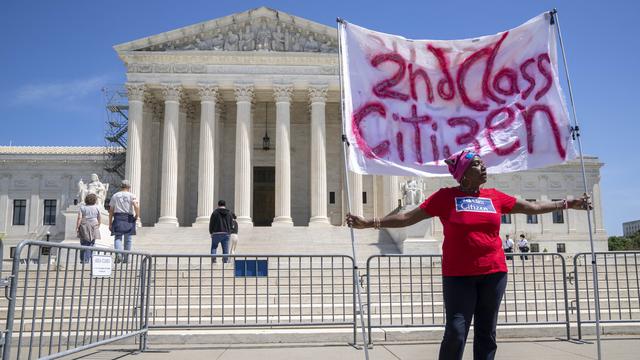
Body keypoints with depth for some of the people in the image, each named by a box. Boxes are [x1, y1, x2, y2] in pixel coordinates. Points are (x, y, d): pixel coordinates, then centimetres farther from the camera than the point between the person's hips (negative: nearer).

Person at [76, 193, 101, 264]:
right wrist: (98, 226, 22)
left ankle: (83, 259, 5)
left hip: (84, 227, -1)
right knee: (91, 244, 5)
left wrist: (77, 227, -5)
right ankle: (89, 259, 2)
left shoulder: (82, 207, -1)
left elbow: (79, 218, -8)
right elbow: (99, 219, 9)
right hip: (93, 227, 1)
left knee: (84, 243, 5)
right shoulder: (96, 207, 3)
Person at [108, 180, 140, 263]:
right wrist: (137, 216, 1)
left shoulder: (115, 195, 9)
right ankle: (126, 258, 13)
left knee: (117, 238, 0)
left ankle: (118, 254, -24)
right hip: (128, 219, -1)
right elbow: (136, 206, -15)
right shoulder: (131, 196, 3)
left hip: (118, 218, 1)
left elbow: (111, 210, 8)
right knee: (128, 239, 9)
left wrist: (110, 223, 11)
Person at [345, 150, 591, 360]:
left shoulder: (495, 197, 9)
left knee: (486, 333, 9)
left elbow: (533, 207, 19)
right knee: (456, 333, -6)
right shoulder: (446, 196, -2)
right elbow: (408, 217, -3)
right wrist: (370, 223, -9)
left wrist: (569, 204, 17)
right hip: (458, 275, -4)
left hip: (493, 272, 4)